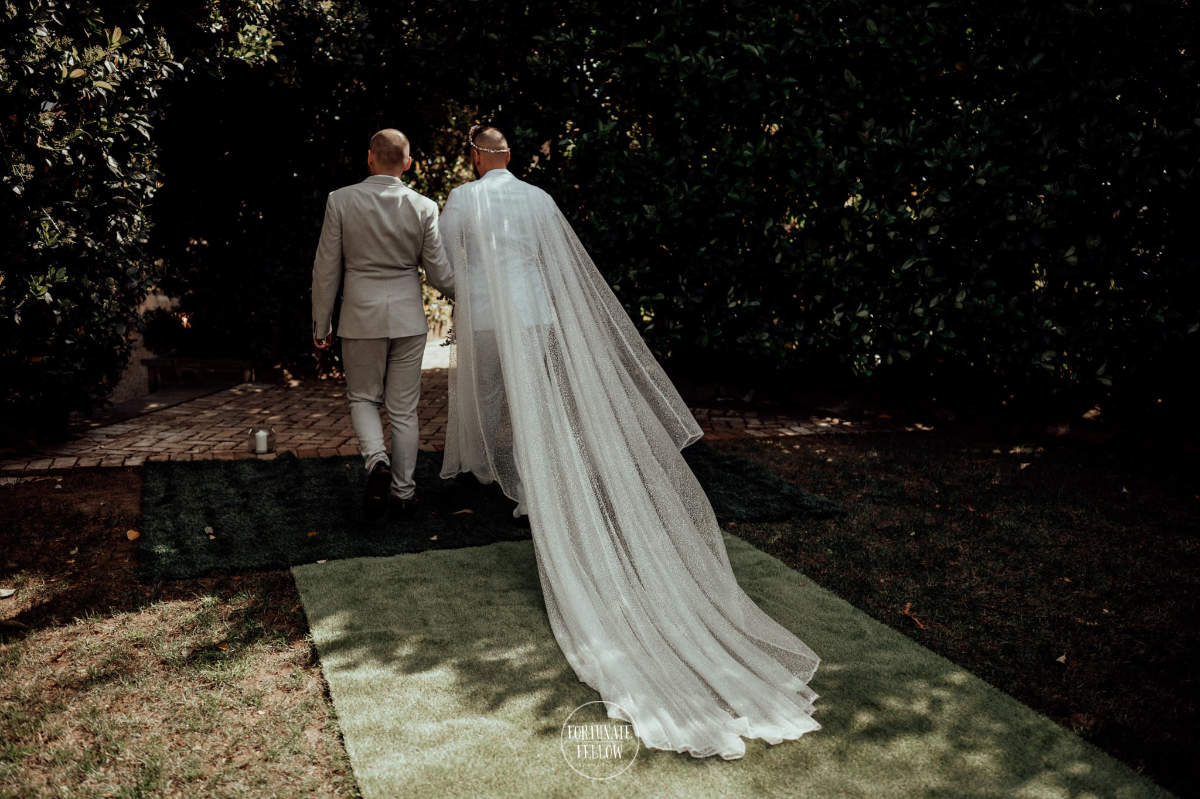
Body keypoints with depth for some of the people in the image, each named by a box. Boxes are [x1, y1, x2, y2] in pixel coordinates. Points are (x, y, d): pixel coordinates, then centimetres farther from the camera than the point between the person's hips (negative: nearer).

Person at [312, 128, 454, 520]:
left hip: (361, 318, -1)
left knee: (363, 399, 17)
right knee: (403, 408, 11)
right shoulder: (423, 207, -6)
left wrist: (321, 323, 7)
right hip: (408, 318, 1)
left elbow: (326, 269, -4)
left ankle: (377, 461, -9)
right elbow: (440, 274, -3)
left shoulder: (340, 200, -8)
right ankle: (402, 490, 17)